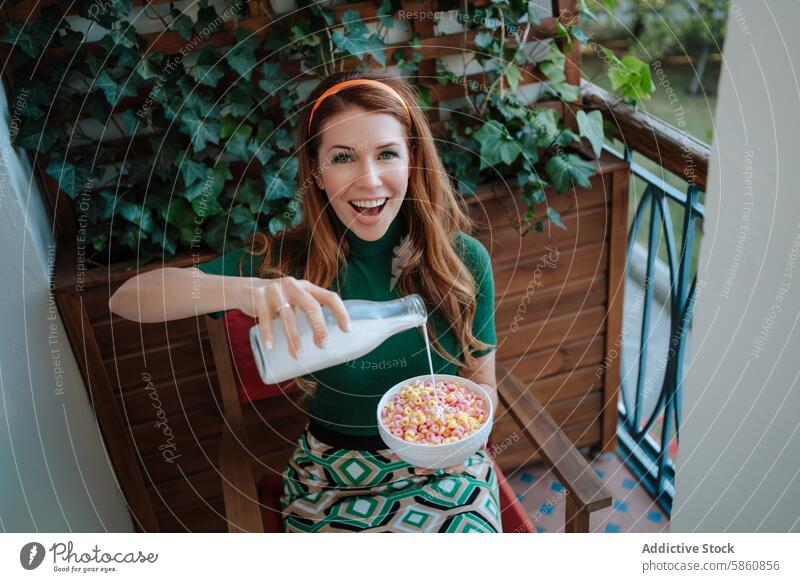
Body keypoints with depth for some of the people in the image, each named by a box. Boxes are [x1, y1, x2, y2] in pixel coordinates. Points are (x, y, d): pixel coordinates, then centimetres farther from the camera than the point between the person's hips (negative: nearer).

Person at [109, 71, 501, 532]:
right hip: (335, 481, 0)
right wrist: (245, 290, -40)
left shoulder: (464, 259, -10)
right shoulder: (287, 259, -13)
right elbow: (127, 299, -21)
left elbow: (482, 385, 2)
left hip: (446, 472, 1)